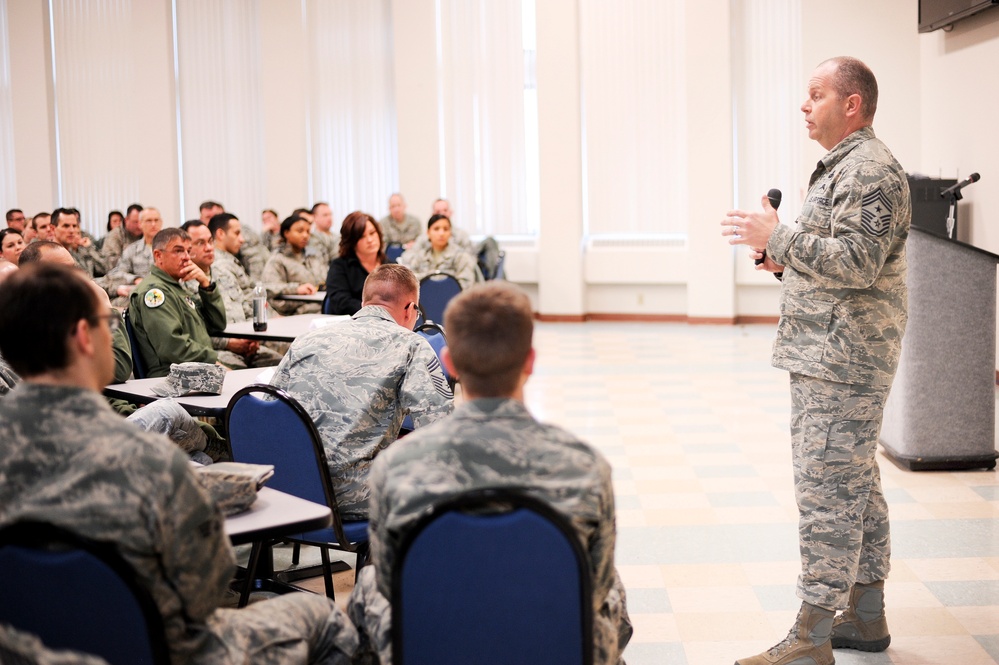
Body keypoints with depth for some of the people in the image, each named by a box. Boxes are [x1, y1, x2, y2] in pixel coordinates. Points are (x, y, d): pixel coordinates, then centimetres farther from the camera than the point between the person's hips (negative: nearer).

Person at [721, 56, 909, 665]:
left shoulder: (870, 171, -14)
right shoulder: (842, 167, 20)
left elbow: (858, 262, -24)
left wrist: (779, 237, -20)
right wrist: (784, 262, 9)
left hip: (842, 362, -11)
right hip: (832, 357, 11)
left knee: (827, 489, -10)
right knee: (856, 484, 15)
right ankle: (865, 616, 26)